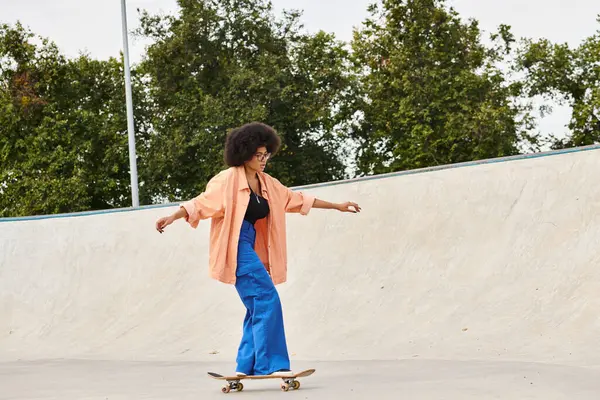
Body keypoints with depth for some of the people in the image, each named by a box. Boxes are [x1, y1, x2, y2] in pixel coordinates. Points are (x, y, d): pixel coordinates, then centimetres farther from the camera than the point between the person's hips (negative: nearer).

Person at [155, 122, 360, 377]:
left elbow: (297, 199, 22)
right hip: (235, 246, -8)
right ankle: (271, 364, -15)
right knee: (267, 298, -16)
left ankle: (246, 367, 12)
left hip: (251, 247, 8)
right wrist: (173, 217, -21)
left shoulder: (268, 184, 14)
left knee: (258, 308, 6)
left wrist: (335, 206, 26)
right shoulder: (228, 179, -6)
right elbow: (201, 203, -7)